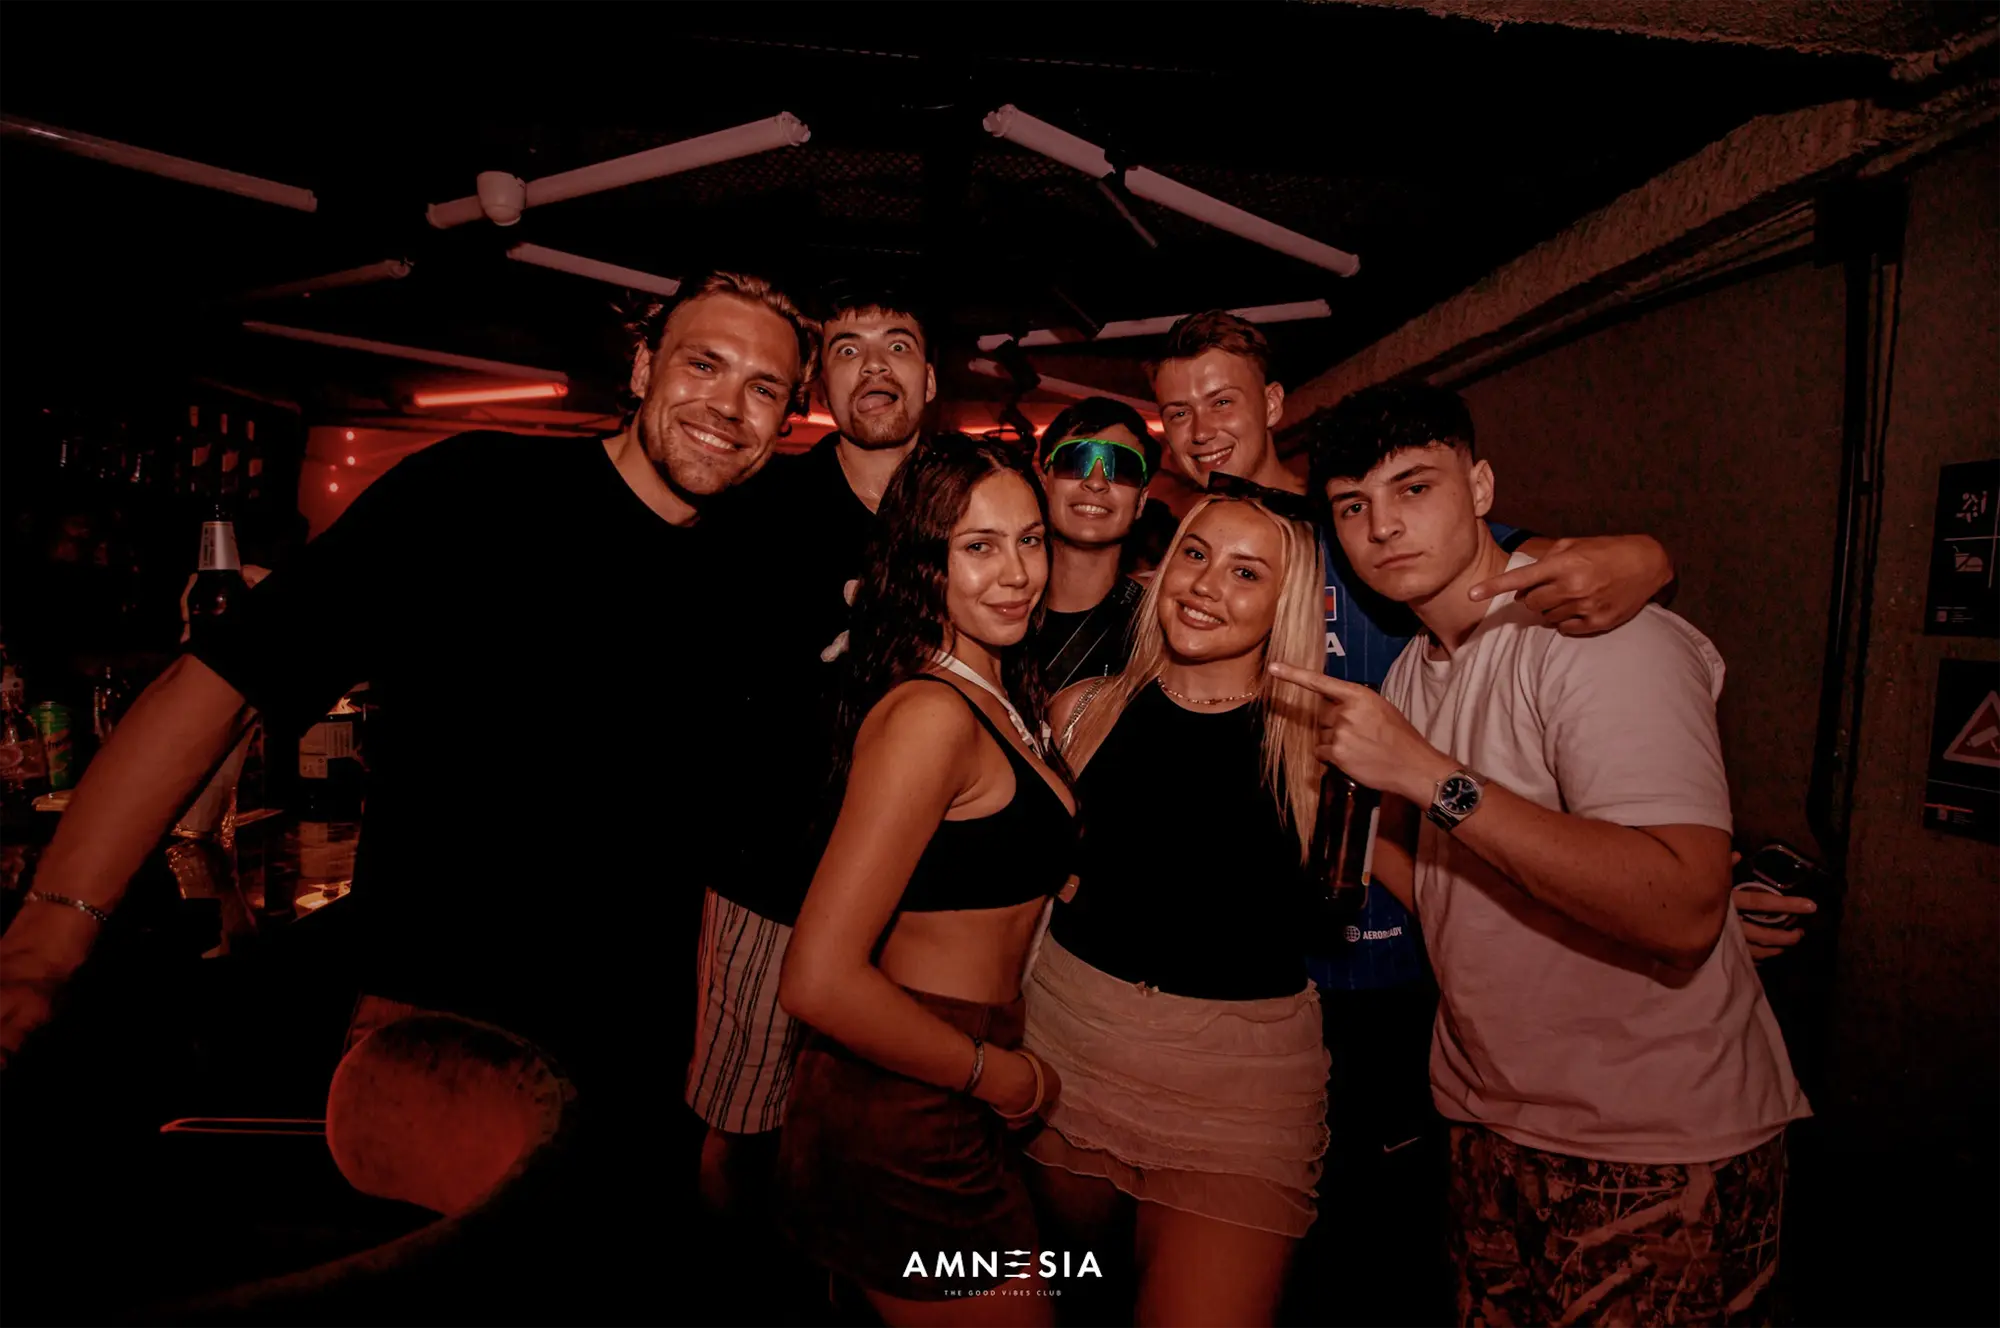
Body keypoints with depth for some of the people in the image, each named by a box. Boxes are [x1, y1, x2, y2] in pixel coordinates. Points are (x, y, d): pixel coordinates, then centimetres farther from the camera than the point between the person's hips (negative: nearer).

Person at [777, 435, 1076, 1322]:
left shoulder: (998, 700, 7)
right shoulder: (931, 714, -22)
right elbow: (819, 982, -26)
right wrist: (994, 1072, -16)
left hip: (944, 1113, 9)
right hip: (905, 1131, -9)